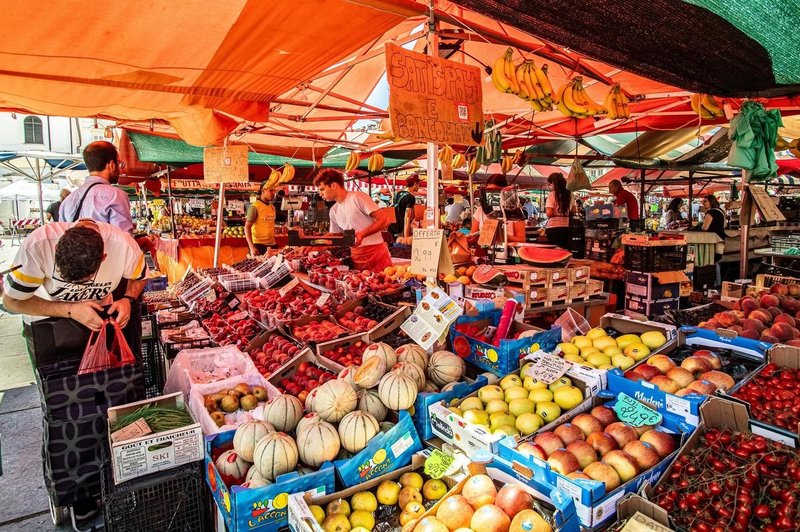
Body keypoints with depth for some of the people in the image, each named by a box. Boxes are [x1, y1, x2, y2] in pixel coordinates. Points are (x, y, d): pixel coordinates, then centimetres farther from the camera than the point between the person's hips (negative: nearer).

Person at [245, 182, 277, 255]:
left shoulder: (272, 207, 11)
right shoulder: (255, 207, -7)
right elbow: (247, 227, -10)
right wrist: (251, 247, -19)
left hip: (271, 244, 6)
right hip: (258, 244, -6)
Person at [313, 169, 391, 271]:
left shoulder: (357, 197, -8)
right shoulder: (334, 211, 13)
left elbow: (383, 220, -13)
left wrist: (362, 234, -22)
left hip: (375, 252, -6)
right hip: (356, 257, 6)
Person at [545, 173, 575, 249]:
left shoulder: (552, 194, -7)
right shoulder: (570, 194, 8)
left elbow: (549, 213, -15)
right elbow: (573, 211, 13)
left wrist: (546, 210, 6)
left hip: (554, 227, -5)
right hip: (567, 227, 5)